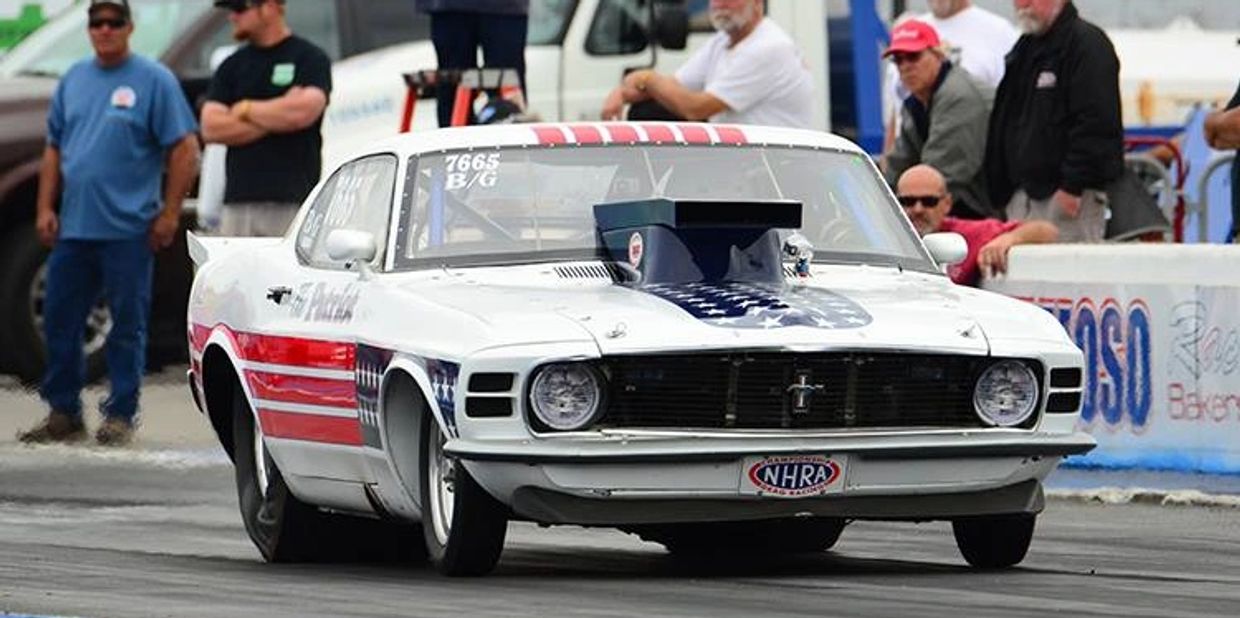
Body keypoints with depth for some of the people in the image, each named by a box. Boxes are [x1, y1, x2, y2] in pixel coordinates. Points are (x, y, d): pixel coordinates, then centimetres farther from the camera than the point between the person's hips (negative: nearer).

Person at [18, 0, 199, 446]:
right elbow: (54, 150, 18)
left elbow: (185, 150, -6)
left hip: (128, 230, -6)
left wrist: (169, 213, -11)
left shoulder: (153, 81, -3)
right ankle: (63, 414, 16)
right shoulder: (73, 80, 14)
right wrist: (45, 208, 8)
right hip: (73, 227, 6)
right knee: (59, 320, 7)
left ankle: (120, 417, 6)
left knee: (128, 325, 0)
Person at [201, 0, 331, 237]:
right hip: (238, 203, 4)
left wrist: (245, 109, 0)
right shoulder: (232, 66, 17)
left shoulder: (309, 58, 4)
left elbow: (303, 112, -14)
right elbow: (211, 128, 5)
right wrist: (277, 117, -3)